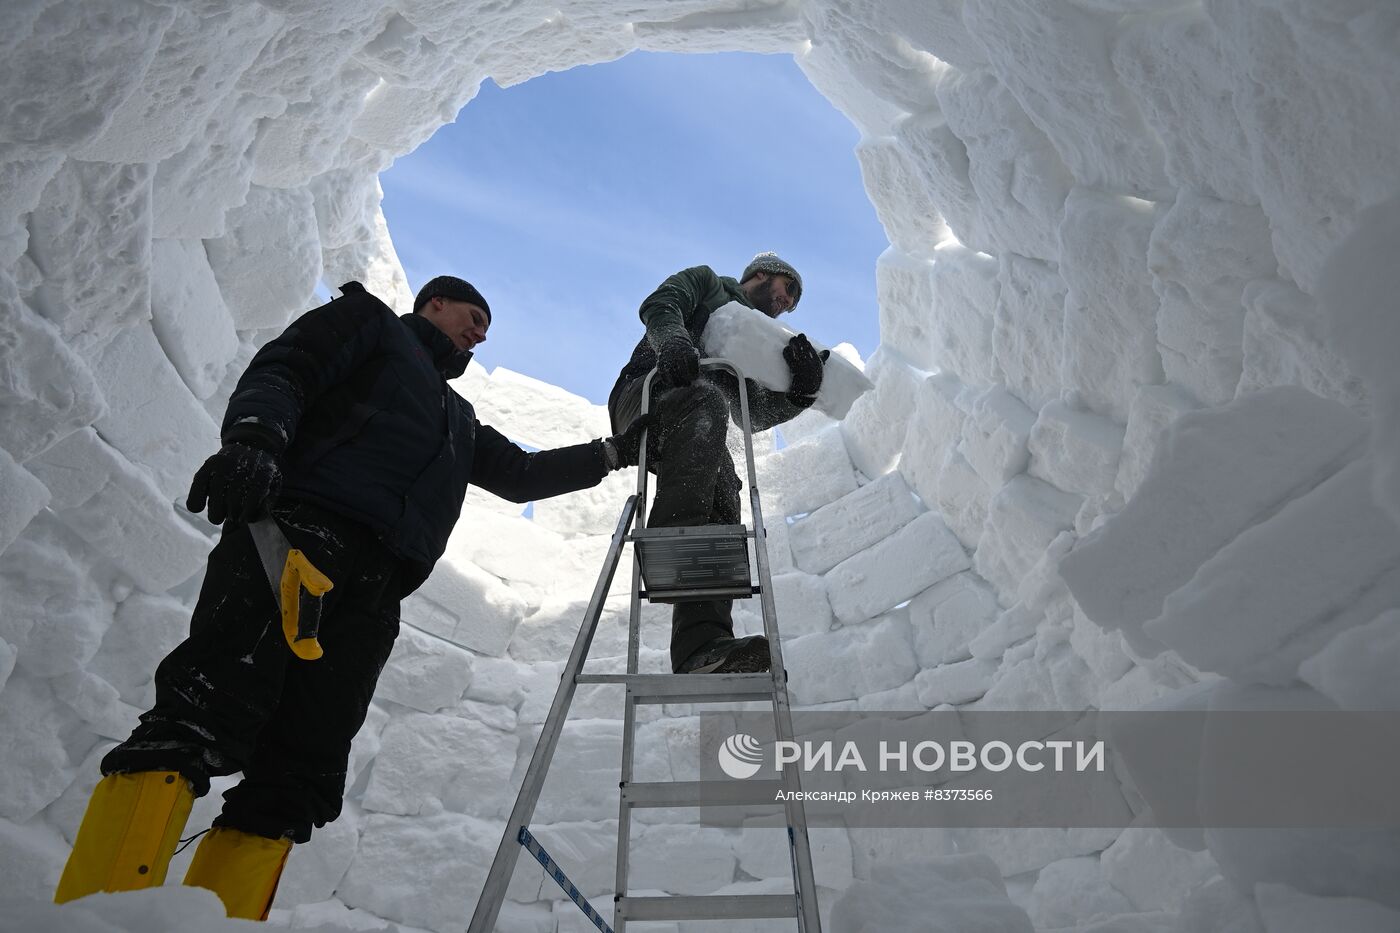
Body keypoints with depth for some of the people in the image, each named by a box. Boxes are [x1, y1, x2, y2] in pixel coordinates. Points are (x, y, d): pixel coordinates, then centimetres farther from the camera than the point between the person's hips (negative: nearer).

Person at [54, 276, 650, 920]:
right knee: (206, 716, -23)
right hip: (302, 525, -6)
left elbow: (521, 476, 40)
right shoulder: (370, 321, 22)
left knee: (299, 776, -8)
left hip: (372, 593, 6)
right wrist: (254, 438, -16)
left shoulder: (459, 418, 40)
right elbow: (278, 373, 6)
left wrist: (612, 454, 40)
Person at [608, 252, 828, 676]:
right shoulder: (708, 281, 25)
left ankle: (701, 646, -39)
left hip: (695, 437, 5)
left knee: (723, 509, -23)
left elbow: (755, 415, 17)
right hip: (648, 391, -5)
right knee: (706, 402, -39)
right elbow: (658, 305, 3)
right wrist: (674, 339, -21)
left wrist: (800, 390, -3)